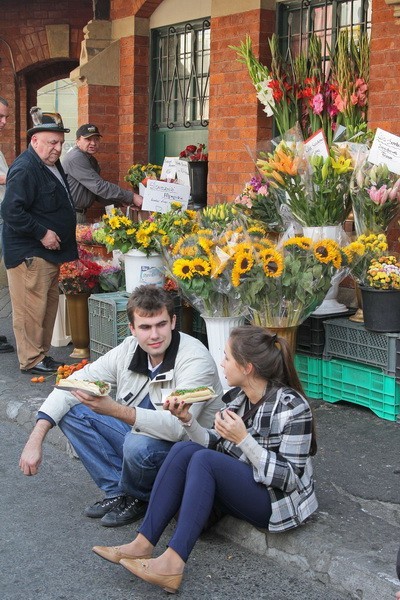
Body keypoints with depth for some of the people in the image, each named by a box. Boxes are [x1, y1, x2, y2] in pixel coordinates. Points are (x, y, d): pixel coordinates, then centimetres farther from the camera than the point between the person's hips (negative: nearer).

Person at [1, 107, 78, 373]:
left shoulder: (52, 164, 14)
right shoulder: (25, 169, -18)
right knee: (32, 308, -5)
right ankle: (31, 361, 5)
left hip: (51, 251, 10)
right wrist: (41, 233, -23)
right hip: (30, 254, -10)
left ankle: (43, 353, 25)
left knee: (49, 305, 14)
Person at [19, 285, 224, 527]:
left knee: (138, 445, -37)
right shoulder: (129, 350, -6)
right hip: (140, 432, 6)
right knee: (71, 411, -5)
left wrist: (114, 410, -48)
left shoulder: (195, 359, -25)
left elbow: (179, 427, -37)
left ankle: (137, 498, -2)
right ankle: (118, 492, -1)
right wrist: (36, 438, -12)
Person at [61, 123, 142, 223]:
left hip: (81, 213, 10)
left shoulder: (92, 160, 15)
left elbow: (97, 192, 15)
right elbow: (99, 186, -24)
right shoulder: (76, 158, -18)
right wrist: (131, 197, -22)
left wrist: (122, 202, -2)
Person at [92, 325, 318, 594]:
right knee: (183, 450, -14)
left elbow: (289, 478, -20)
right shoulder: (239, 396, 3)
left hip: (277, 502, -7)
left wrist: (243, 439, -26)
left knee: (204, 459, -26)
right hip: (240, 487, 7)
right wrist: (187, 419, -10)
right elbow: (215, 445, 5)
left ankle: (173, 563, -31)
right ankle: (143, 545, -19)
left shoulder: (292, 406, -19)